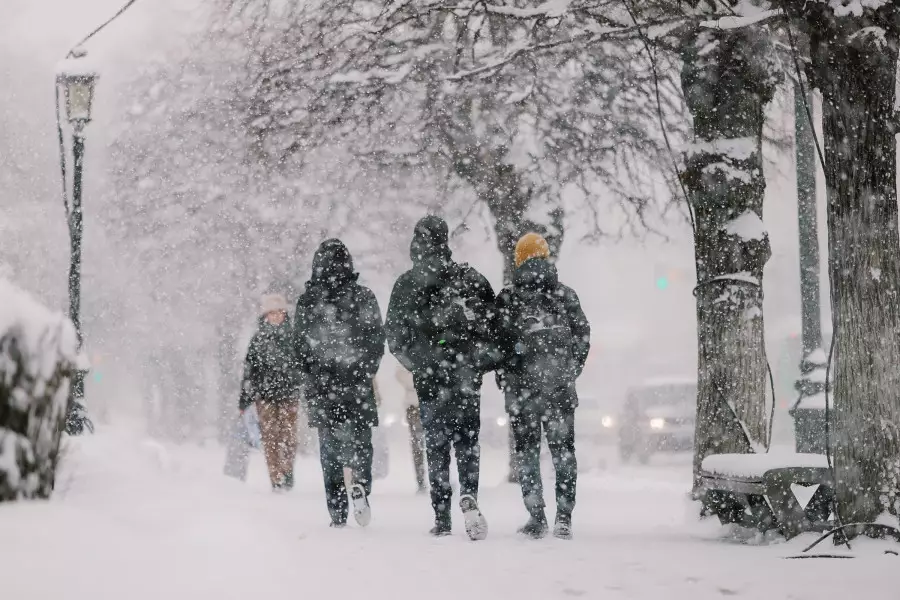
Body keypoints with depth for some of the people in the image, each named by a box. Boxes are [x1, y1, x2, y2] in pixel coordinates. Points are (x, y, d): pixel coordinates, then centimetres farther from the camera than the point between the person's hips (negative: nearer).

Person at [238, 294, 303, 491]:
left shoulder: (293, 337, 5)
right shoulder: (258, 339, 7)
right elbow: (249, 371, 9)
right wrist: (244, 400, 7)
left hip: (289, 395, 0)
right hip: (265, 395, 0)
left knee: (288, 435, -5)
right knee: (270, 437, -3)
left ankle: (287, 471, 17)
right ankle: (276, 480, 1)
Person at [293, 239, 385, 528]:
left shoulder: (307, 301, -1)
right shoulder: (364, 297, -3)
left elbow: (300, 345, 3)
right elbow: (378, 339, -2)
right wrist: (365, 371, 11)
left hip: (322, 385, 1)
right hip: (358, 385, -1)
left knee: (330, 447, 8)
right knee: (361, 441, 11)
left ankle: (337, 513, 1)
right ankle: (360, 483, -20)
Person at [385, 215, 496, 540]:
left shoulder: (405, 285, 0)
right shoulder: (471, 278, -1)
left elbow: (395, 335, 2)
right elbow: (494, 323, -2)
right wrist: (484, 361, 8)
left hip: (429, 377, 0)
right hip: (467, 375, 0)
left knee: (436, 443, 9)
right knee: (467, 437, 7)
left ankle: (442, 517, 7)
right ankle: (469, 495, -18)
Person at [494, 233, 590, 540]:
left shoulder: (507, 298, -2)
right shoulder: (566, 295, 5)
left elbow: (499, 340, -4)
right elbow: (583, 336, 6)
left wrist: (504, 377, 9)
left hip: (521, 384, -2)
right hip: (561, 387, 2)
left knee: (527, 450, 6)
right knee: (563, 448, 8)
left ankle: (537, 518, 1)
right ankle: (564, 517, 1)